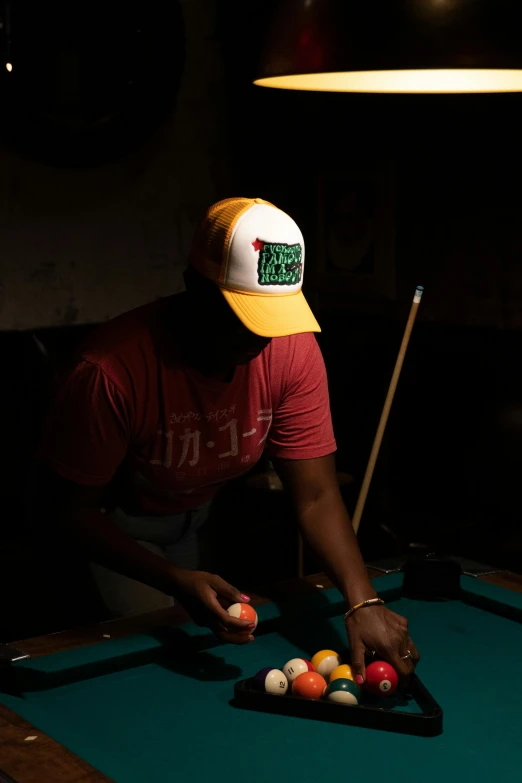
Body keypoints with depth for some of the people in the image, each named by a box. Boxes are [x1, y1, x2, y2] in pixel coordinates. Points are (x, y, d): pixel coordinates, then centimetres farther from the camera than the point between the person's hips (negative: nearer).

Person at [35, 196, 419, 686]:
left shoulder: (293, 350, -27)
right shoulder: (111, 370, -39)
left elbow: (316, 495, -25)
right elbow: (71, 505, -28)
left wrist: (363, 602, -40)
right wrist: (176, 581, -40)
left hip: (208, 508, 4)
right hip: (118, 524, -4)